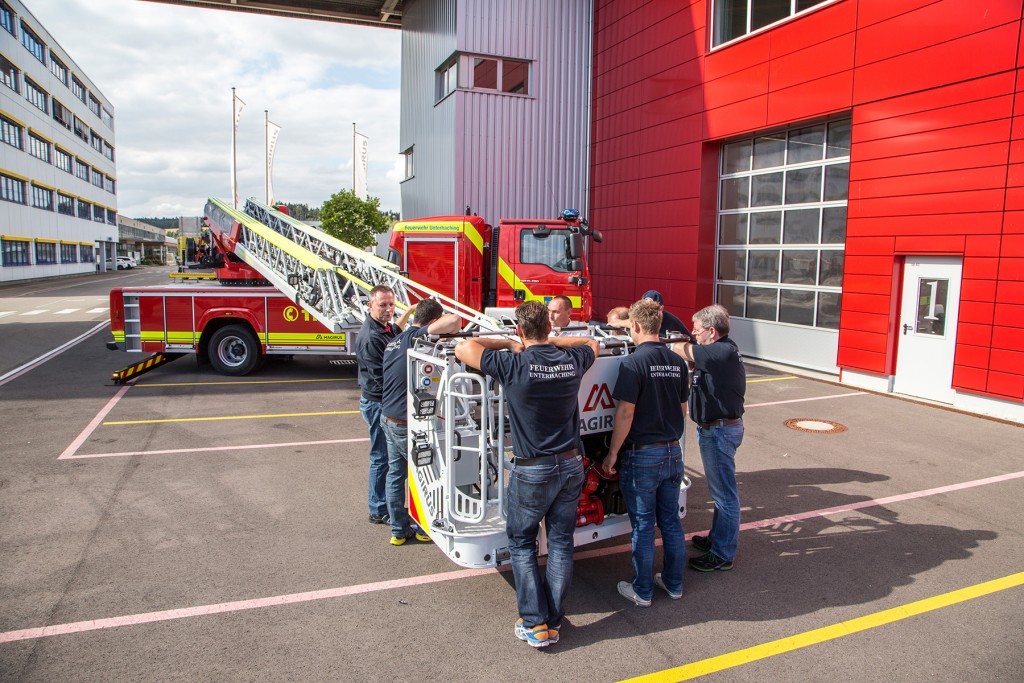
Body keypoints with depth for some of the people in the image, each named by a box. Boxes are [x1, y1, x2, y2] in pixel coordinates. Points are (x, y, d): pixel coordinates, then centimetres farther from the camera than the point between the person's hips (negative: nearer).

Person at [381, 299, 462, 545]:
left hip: (387, 417, 9)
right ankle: (423, 528, 21)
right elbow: (453, 321, -32)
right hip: (406, 423, -9)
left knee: (395, 473, 15)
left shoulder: (395, 341, 10)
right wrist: (451, 332, -11)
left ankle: (399, 530, 24)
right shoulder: (416, 337, -18)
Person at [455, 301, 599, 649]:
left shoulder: (514, 365, -17)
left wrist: (508, 344, 1)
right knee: (561, 542, 14)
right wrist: (553, 342, 13)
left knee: (521, 543, 13)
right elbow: (593, 344, 20)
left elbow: (463, 348, -7)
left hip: (532, 470, -4)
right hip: (571, 465, 4)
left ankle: (535, 624, 13)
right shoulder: (572, 360, -4)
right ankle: (554, 621, 22)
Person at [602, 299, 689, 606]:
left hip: (642, 456, -6)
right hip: (673, 453, 6)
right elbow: (682, 409, 12)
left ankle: (642, 591, 19)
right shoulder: (678, 362, 3)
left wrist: (612, 453, -10)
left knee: (643, 526, 5)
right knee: (671, 521, 17)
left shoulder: (634, 363, -18)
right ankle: (673, 583, 30)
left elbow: (626, 413, -20)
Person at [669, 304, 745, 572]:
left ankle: (723, 554, 12)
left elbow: (679, 349, -22)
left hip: (720, 431, -10)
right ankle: (718, 538, 38)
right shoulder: (722, 351, 9)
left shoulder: (723, 352, -23)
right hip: (714, 427, 10)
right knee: (720, 489, 22)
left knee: (724, 493, 1)